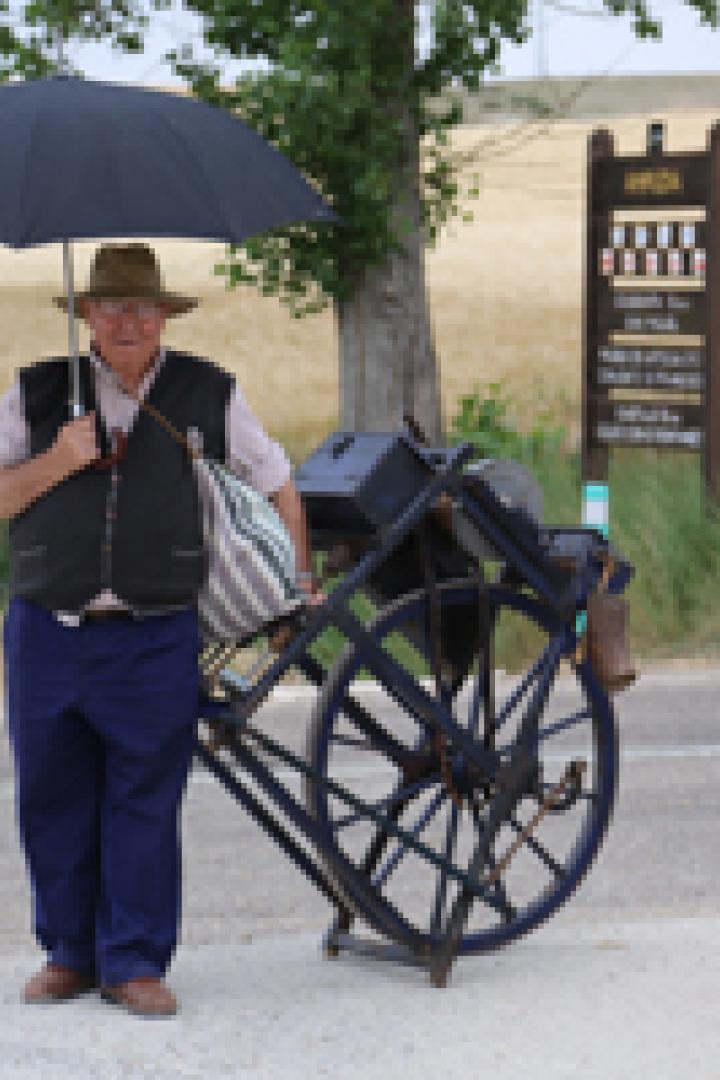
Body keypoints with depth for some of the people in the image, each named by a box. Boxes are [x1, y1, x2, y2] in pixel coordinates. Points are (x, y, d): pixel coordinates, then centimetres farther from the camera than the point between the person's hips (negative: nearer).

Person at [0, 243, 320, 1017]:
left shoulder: (208, 395, 9)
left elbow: (277, 485, 20)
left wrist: (298, 584, 18)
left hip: (156, 639, -1)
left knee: (145, 800, -2)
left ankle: (135, 962, 5)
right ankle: (69, 953, 17)